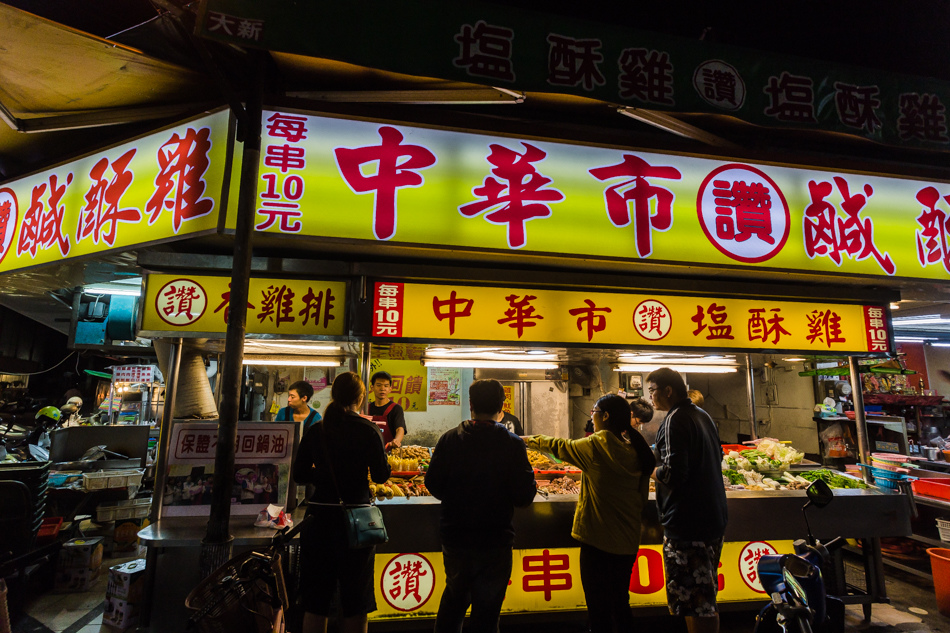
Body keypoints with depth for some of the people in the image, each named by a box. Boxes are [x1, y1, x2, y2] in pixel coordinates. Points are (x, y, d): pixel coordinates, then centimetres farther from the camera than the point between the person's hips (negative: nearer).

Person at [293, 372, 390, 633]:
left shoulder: (315, 430, -2)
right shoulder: (367, 430, -11)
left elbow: (299, 474, 2)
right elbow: (381, 475, -9)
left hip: (319, 516, 3)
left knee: (315, 600, 19)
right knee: (356, 601, 14)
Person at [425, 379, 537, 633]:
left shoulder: (449, 439, -8)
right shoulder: (513, 444, -15)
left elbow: (433, 484, -4)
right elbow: (524, 497, -15)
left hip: (454, 538, 3)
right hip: (495, 541, -3)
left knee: (454, 598, 26)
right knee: (487, 609, 14)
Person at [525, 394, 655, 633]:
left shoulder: (598, 444, -16)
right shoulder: (635, 450, 2)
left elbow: (560, 447, -2)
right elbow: (642, 498, 10)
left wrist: (529, 440, 14)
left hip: (598, 540, -7)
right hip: (627, 541, 7)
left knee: (598, 607, 7)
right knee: (620, 603, 22)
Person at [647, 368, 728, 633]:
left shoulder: (676, 419, -18)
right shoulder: (702, 415, 12)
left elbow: (673, 474, -25)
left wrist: (653, 471, -5)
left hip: (687, 522, -10)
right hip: (713, 516, 10)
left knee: (693, 601, -1)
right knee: (705, 595, 20)